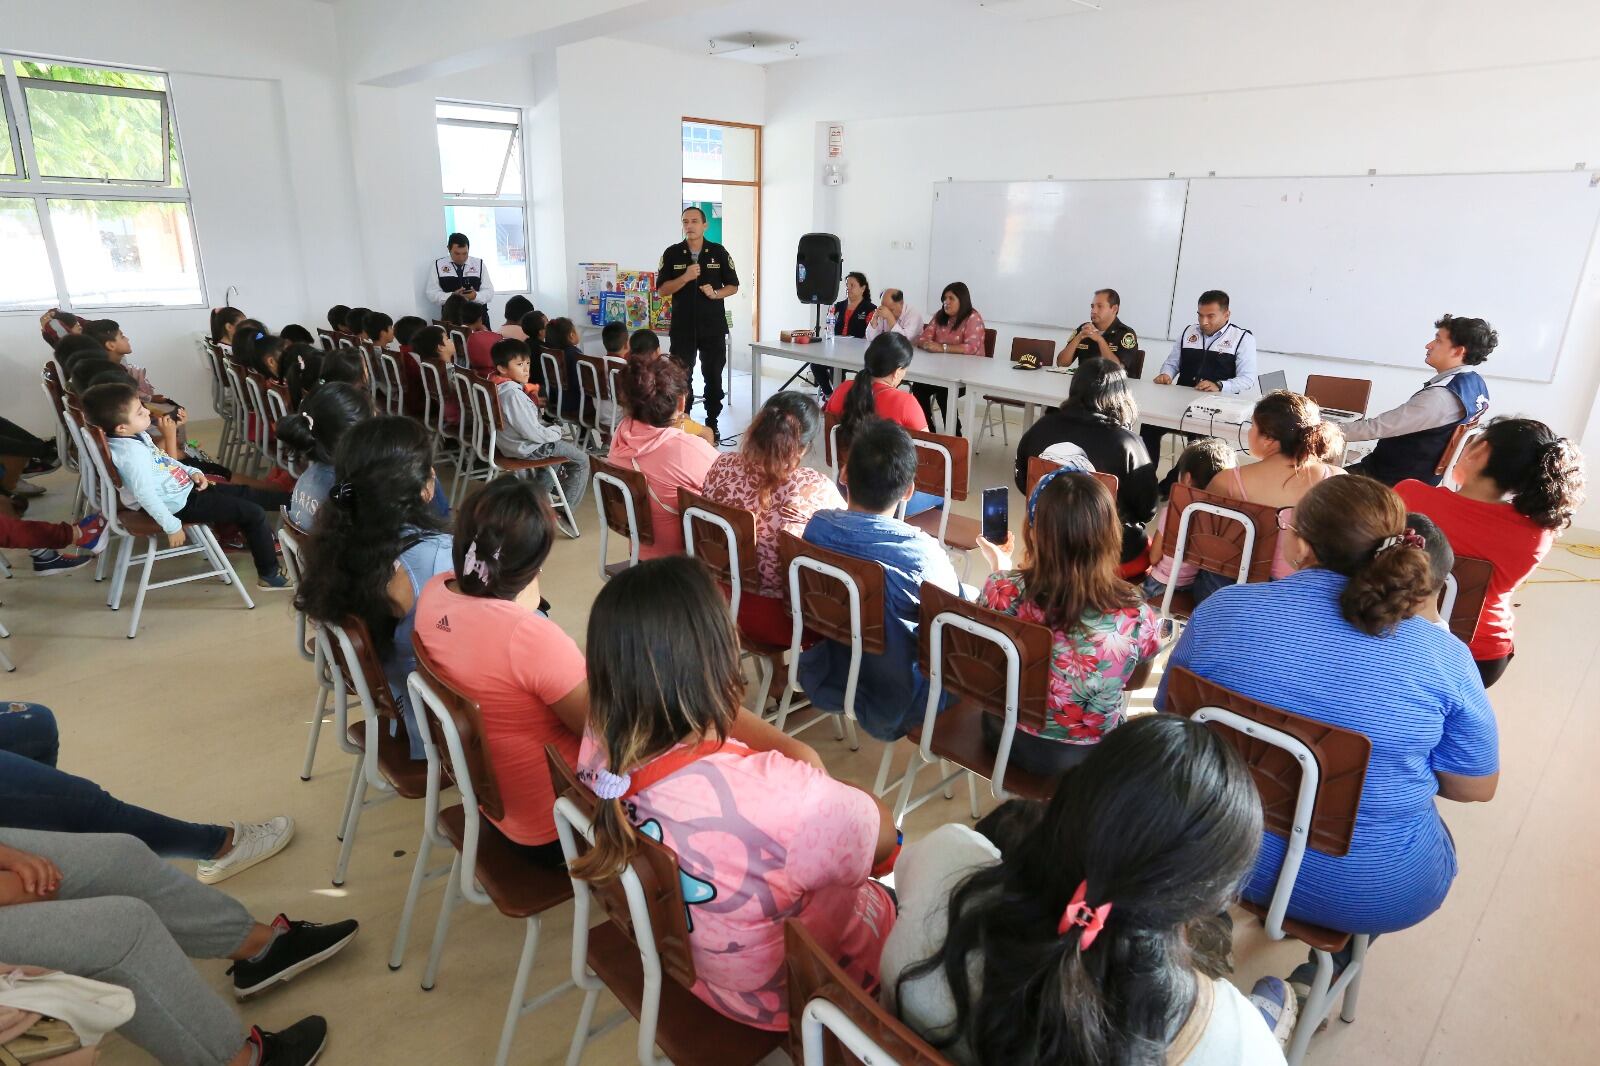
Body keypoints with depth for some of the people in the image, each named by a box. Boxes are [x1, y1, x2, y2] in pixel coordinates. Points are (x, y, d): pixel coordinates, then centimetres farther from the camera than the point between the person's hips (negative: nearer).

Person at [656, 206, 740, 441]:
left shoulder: (719, 252, 2)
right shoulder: (672, 254, 2)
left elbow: (733, 286, 6)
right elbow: (662, 289, -1)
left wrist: (716, 294, -14)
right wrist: (685, 277, -16)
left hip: (713, 327, 0)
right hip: (682, 327, 0)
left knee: (713, 376, 7)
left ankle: (712, 423, 19)